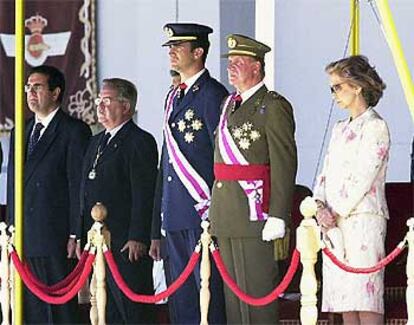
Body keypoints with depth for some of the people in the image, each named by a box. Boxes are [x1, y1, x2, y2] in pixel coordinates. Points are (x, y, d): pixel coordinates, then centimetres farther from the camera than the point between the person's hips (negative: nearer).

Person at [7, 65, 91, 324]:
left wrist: (76, 235, -13)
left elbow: (79, 185, -7)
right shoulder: (20, 132, 19)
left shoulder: (74, 131, -2)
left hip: (55, 238, -6)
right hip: (23, 240, 6)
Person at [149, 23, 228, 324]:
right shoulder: (173, 97, 19)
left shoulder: (212, 94, -7)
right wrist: (157, 229, 19)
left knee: (210, 299, -6)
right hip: (174, 218, 9)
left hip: (203, 213, -9)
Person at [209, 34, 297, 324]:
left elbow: (285, 164, -14)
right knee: (232, 291, 11)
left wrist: (277, 218, -19)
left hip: (255, 212, -8)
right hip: (225, 217, 8)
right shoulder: (230, 104, 18)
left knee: (257, 289, -6)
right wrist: (214, 209, 17)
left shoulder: (273, 107, -8)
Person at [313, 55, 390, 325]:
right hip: (334, 223, 8)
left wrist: (338, 214, -10)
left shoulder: (375, 126, -4)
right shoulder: (340, 129, 21)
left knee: (365, 297, -13)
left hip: (362, 218, -8)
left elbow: (363, 177, -11)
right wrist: (320, 207, -3)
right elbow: (325, 174, 15)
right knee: (345, 302, 4)